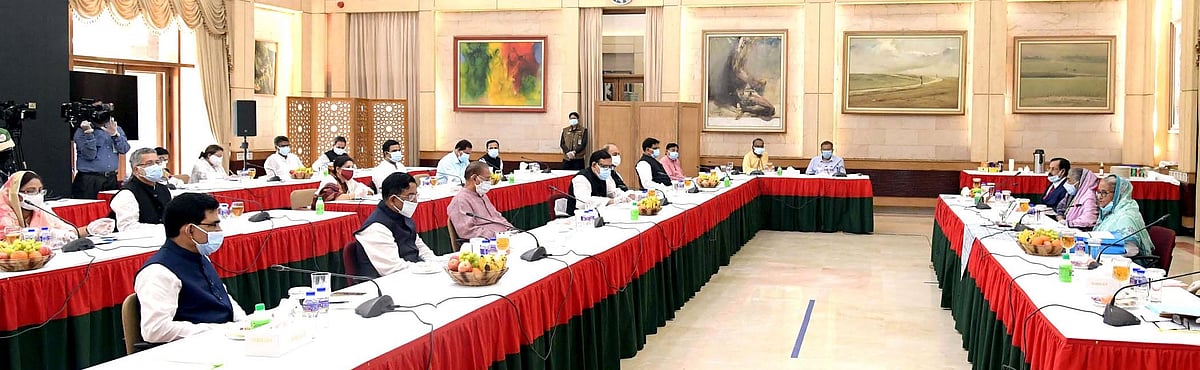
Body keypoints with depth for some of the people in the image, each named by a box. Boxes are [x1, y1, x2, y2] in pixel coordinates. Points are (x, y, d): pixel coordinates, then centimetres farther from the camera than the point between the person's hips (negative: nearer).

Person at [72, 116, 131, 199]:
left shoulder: (117, 129, 13)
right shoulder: (81, 132, -1)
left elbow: (125, 149, -1)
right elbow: (89, 155, -13)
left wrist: (115, 134, -16)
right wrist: (89, 133, -21)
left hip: (111, 179, 4)